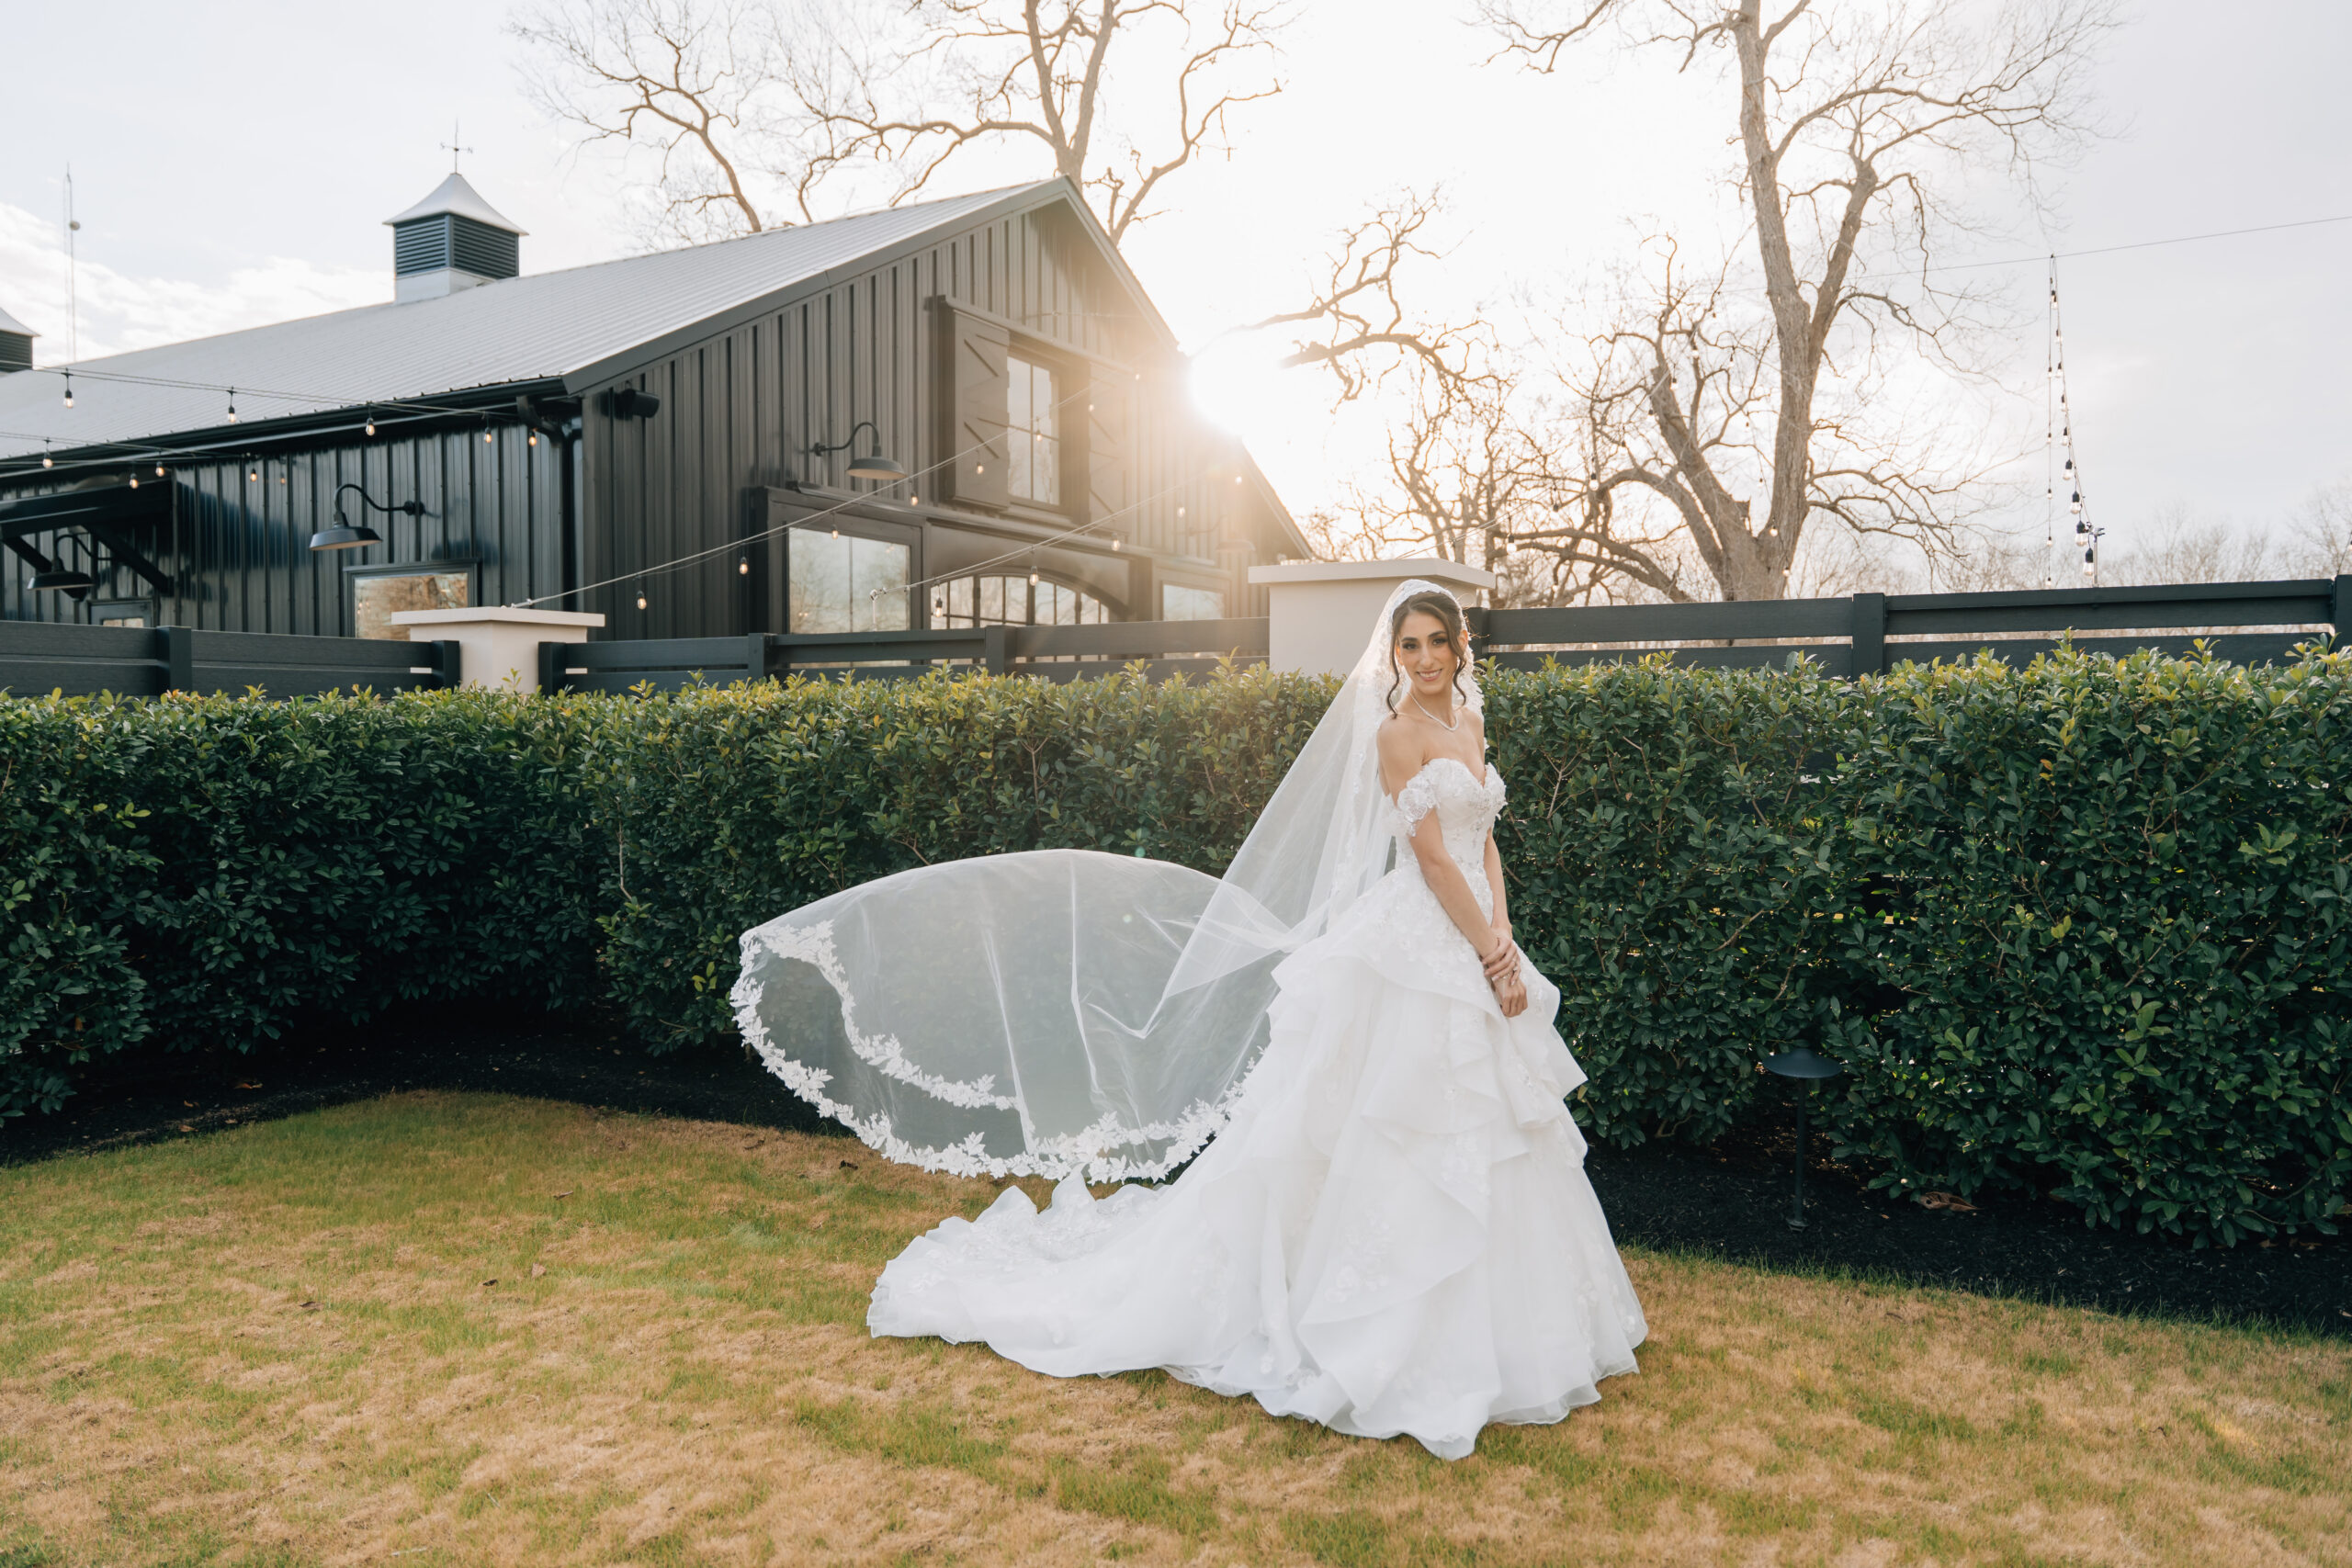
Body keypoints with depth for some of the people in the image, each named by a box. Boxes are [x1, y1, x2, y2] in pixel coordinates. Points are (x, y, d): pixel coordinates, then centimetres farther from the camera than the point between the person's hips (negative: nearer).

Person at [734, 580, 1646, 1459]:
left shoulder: (1470, 723, 14)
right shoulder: (1395, 732, -10)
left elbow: (1484, 845, 13)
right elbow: (1433, 857, -15)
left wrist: (1505, 943, 0)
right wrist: (1491, 955, -14)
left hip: (1470, 952, 8)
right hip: (1414, 949, -8)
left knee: (1477, 1143, 13)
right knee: (1388, 1131, -3)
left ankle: (1482, 1325, 27)